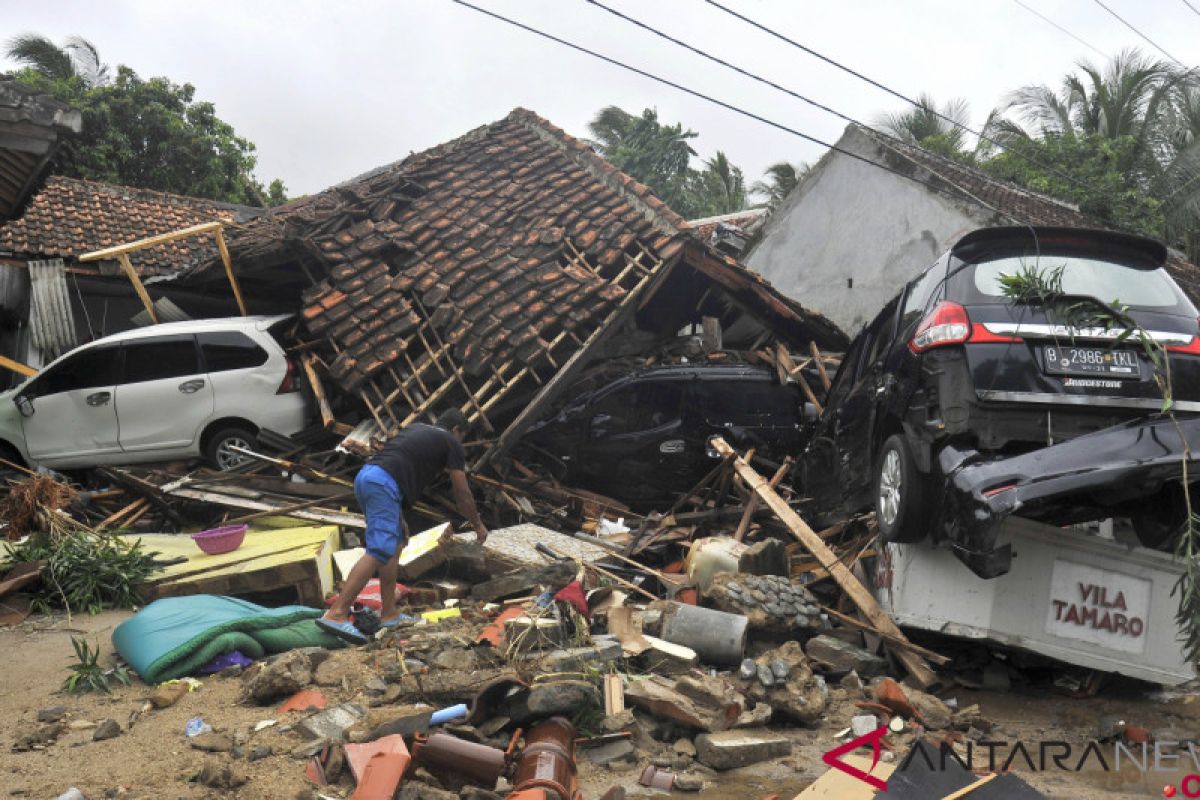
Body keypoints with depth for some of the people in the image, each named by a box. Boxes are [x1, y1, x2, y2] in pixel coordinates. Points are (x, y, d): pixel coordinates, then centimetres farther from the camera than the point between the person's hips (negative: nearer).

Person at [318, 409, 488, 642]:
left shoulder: (415, 428, 32)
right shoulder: (451, 443, 13)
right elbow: (462, 496, 17)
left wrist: (398, 513, 36)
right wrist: (478, 525, 31)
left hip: (365, 476, 9)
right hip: (383, 484, -9)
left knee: (395, 546, 17)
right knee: (379, 553, -13)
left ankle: (389, 614, 16)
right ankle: (336, 615, -21)